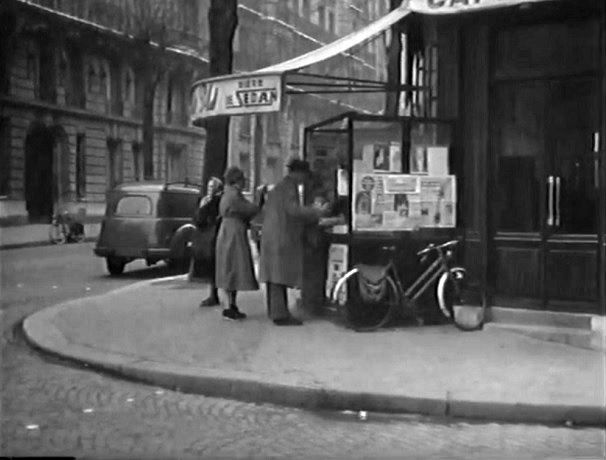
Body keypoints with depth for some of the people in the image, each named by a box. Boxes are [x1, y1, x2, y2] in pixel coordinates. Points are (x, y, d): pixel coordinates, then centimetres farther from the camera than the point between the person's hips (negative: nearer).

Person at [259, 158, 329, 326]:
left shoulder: (277, 187, 19)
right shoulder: (289, 186, -10)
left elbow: (266, 211, 22)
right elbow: (293, 209, -22)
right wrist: (317, 212, -17)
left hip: (271, 237, 10)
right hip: (283, 237, -10)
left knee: (275, 274, 12)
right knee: (280, 275, -10)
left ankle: (275, 311, 18)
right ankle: (280, 314, -10)